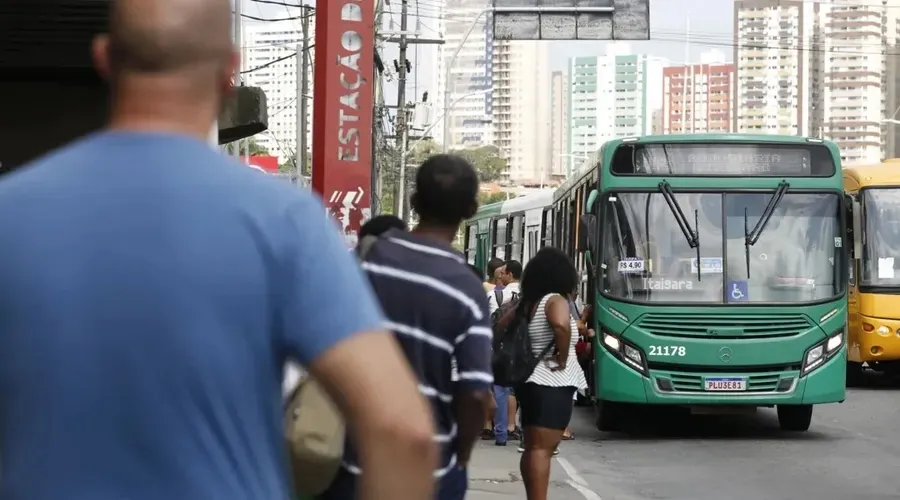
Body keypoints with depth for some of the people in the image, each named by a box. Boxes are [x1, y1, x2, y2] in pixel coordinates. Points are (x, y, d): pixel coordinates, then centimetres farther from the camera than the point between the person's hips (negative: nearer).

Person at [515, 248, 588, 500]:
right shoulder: (555, 300, -12)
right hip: (552, 384, -8)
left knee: (533, 448, 16)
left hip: (530, 381, 8)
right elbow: (561, 325, -33)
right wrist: (562, 358, -19)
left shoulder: (525, 303, 11)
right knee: (542, 449, -11)